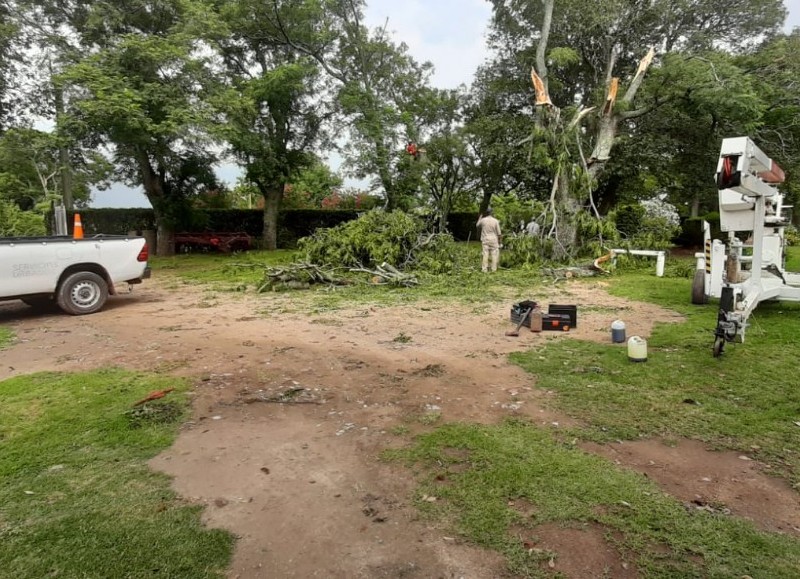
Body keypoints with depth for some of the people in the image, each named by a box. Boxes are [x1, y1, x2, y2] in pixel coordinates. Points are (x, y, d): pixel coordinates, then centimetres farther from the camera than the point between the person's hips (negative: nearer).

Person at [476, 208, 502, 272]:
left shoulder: (483, 220, -4)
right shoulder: (495, 221, -6)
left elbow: (477, 225, 19)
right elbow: (499, 233, -3)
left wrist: (480, 218, 31)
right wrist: (500, 241, 8)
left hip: (485, 240, 1)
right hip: (494, 240, -1)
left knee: (485, 254, 2)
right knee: (494, 254, 4)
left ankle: (484, 269, 2)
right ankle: (494, 269, 3)